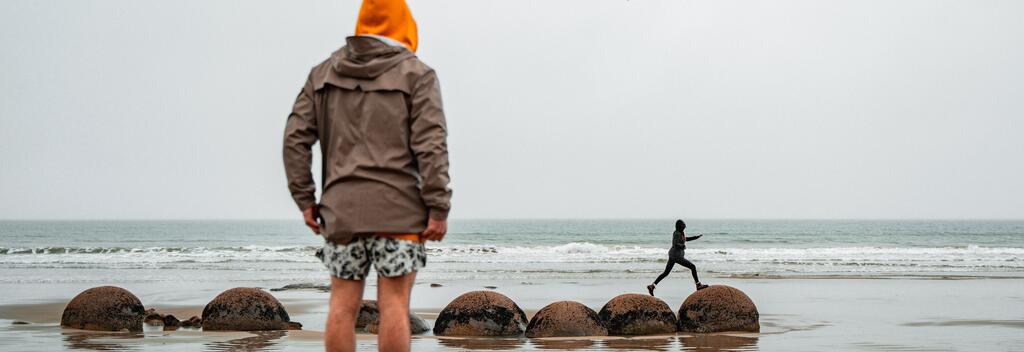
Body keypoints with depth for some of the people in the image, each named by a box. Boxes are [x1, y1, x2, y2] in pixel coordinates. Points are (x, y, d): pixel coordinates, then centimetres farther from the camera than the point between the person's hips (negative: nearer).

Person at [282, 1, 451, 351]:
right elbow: (431, 146, -9)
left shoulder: (324, 73, 12)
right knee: (394, 305, -3)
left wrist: (305, 200, 10)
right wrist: (438, 210, -8)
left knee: (343, 304, 5)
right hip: (397, 209, -3)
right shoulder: (416, 74, 1)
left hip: (342, 208, 3)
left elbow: (296, 138, 6)